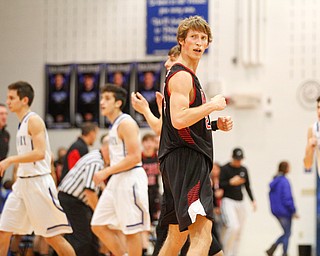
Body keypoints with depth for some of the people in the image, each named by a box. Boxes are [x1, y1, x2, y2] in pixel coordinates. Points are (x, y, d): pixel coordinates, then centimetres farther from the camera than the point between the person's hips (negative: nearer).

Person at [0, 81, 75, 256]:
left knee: (53, 236, -3)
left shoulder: (34, 120, -12)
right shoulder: (22, 123, 15)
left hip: (38, 182, -9)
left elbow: (40, 153, -24)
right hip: (22, 182, 9)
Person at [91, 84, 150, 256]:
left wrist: (106, 172, -18)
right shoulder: (115, 125, 17)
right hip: (116, 180, 10)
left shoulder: (126, 123, -12)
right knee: (98, 225, 7)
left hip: (130, 178, -10)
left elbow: (135, 157, -19)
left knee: (132, 230, -4)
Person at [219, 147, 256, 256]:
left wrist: (253, 200, 12)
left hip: (240, 202, 6)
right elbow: (219, 185, -10)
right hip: (228, 201, -6)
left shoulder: (243, 170, 14)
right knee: (233, 227, -23)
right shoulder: (225, 169, -4)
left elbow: (247, 186, 20)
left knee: (238, 231, 2)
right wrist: (231, 182, -23)